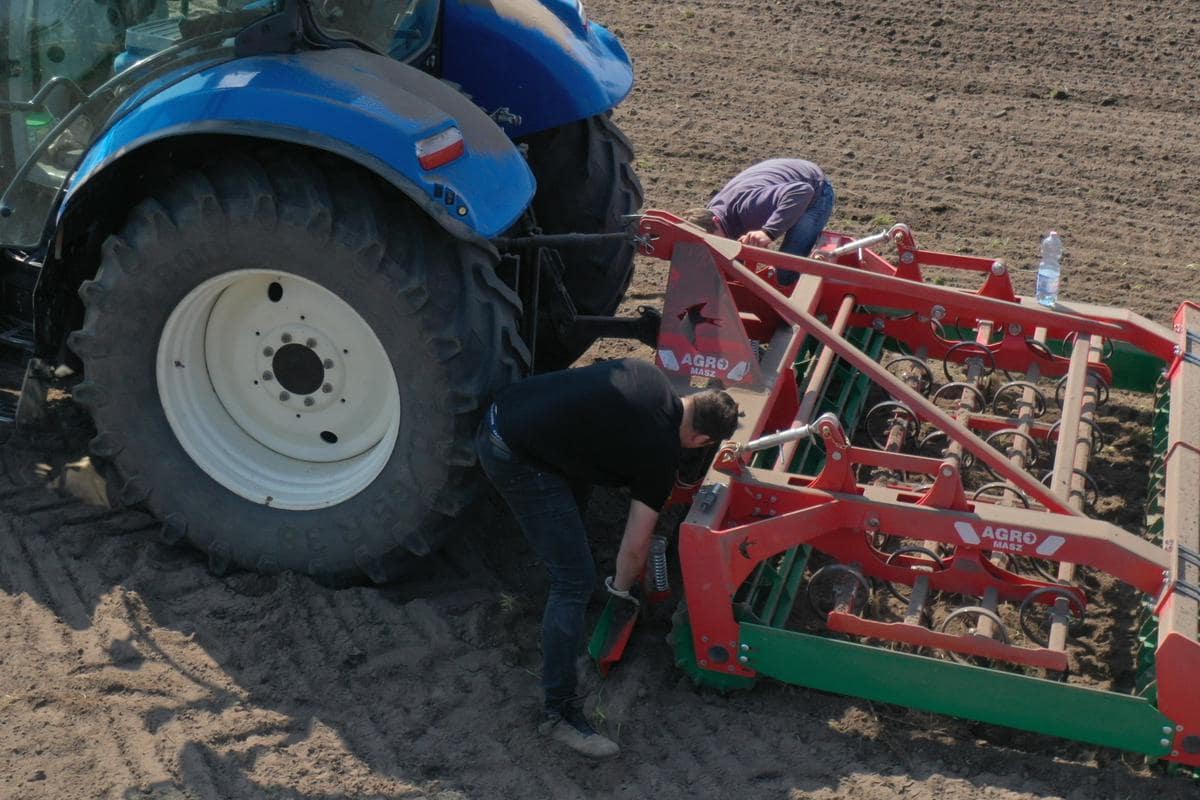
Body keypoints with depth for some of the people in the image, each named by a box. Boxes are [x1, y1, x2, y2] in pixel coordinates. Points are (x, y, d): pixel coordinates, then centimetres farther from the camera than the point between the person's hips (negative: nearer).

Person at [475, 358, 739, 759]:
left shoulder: (651, 376, 10)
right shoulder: (660, 455, -6)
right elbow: (635, 546, 1)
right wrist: (623, 587, 21)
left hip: (500, 415, 9)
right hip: (518, 461, -9)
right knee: (575, 582, -5)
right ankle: (559, 711, 1)